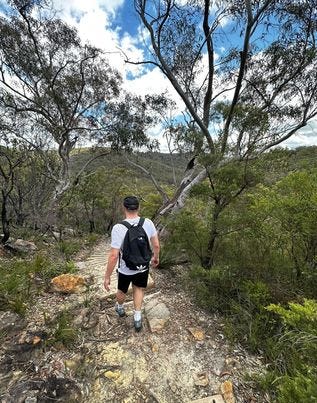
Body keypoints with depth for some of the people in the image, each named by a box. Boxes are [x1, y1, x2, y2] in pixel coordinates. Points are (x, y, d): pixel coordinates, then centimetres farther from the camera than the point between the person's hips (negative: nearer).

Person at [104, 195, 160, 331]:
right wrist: (156, 257, 14)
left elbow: (113, 256, -26)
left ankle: (120, 308, 57)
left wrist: (107, 277, -13)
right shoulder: (148, 223, -17)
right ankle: (137, 318, 31)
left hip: (125, 269, -2)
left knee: (122, 290, 28)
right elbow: (156, 245, -6)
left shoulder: (118, 228, -29)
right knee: (138, 289, 30)